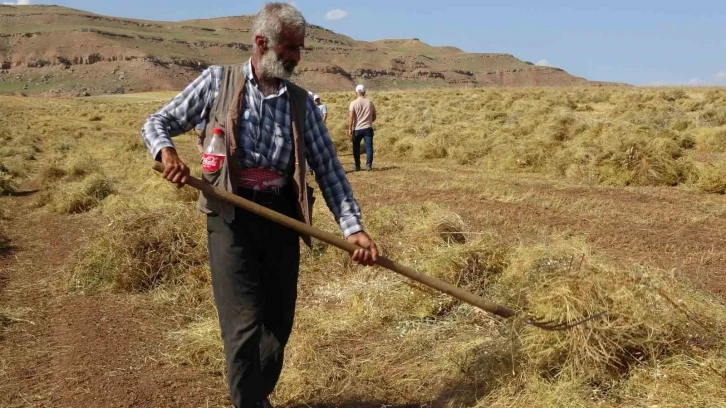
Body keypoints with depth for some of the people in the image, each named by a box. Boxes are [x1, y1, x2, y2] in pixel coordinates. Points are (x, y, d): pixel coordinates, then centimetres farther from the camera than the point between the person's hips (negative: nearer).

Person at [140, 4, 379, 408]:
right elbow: (157, 123, 9)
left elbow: (329, 167, 5)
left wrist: (353, 227, -6)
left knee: (279, 323, 10)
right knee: (245, 324, -7)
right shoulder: (217, 81, 3)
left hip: (282, 218, 3)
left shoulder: (301, 102, 8)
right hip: (232, 216, -3)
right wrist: (167, 150, -15)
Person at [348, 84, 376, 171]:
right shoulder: (370, 102, 5)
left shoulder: (354, 103, -5)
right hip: (368, 128, 1)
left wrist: (350, 129, -9)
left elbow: (351, 117, -12)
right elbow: (374, 117, 11)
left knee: (356, 148, 11)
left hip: (357, 129, -1)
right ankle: (369, 164, -19)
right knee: (369, 146, -2)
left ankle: (357, 166, 15)